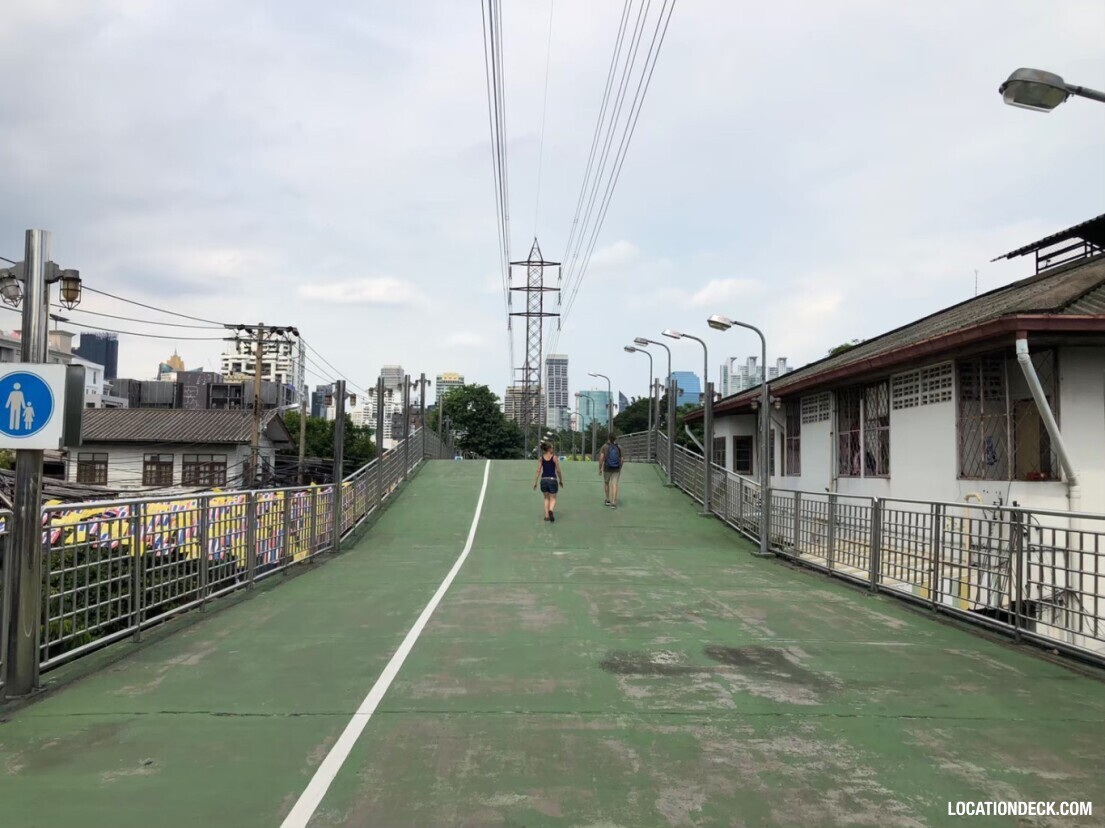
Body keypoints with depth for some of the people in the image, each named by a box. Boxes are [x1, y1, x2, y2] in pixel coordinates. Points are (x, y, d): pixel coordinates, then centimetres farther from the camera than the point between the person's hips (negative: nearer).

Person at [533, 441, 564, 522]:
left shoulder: (541, 458, 3)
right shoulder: (555, 457, -3)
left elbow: (538, 471, -1)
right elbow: (558, 471, -2)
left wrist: (535, 482, 2)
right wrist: (561, 480, 12)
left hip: (543, 479, 3)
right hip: (552, 479, -3)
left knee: (546, 498, 21)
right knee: (553, 499, 6)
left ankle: (547, 516, 13)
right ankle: (550, 510, -25)